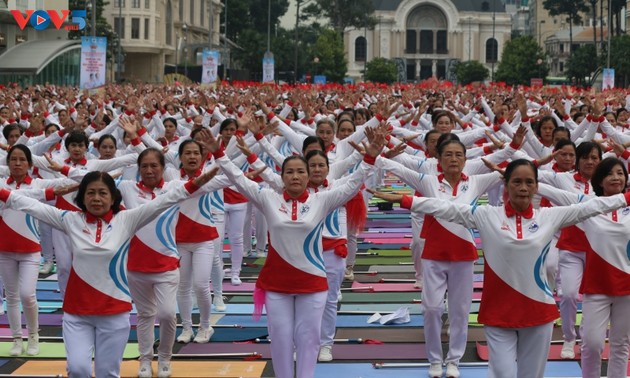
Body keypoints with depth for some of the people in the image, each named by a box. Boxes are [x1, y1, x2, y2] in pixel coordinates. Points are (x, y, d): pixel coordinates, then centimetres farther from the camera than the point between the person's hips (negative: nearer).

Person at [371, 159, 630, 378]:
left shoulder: (550, 217, 1)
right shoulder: (486, 216, -3)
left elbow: (591, 206, 3)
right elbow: (445, 208, -7)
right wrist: (401, 200, -12)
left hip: (538, 311, 2)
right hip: (498, 311, -2)